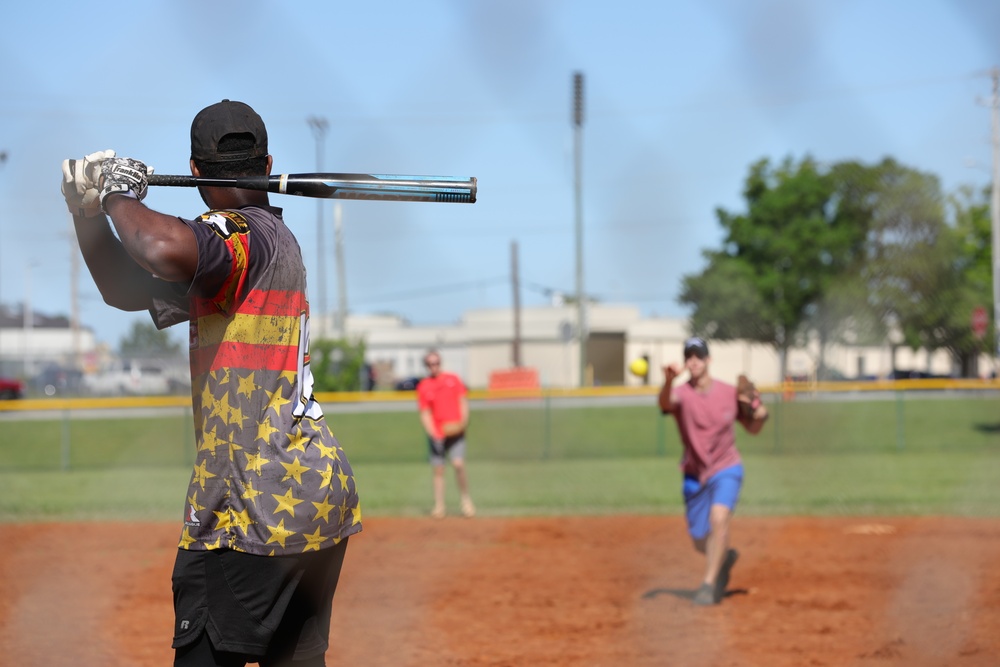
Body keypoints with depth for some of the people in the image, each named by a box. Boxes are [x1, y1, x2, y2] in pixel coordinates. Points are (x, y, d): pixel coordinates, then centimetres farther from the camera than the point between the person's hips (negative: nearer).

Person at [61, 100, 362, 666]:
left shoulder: (246, 234, -11)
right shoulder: (277, 237, 18)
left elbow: (167, 250, -35)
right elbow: (129, 289, 22)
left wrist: (120, 197, -15)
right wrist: (89, 211, 8)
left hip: (258, 504, -10)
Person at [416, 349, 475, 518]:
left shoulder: (453, 379, 8)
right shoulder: (423, 386, 6)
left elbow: (463, 402, 8)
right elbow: (425, 414, 3)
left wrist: (463, 421, -10)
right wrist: (432, 433, -12)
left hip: (455, 432, -1)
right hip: (436, 434, 1)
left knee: (458, 464, -14)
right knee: (438, 470, 0)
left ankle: (466, 500, 1)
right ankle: (439, 506, 5)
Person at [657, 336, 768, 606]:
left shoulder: (730, 393, -5)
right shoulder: (681, 394, -13)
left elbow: (752, 428, 9)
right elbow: (665, 402, -40)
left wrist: (760, 415, -15)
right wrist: (668, 381, -62)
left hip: (726, 469, -1)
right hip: (694, 475, 1)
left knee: (718, 518, -28)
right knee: (700, 542, 9)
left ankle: (708, 584, -23)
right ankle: (725, 556, 44)